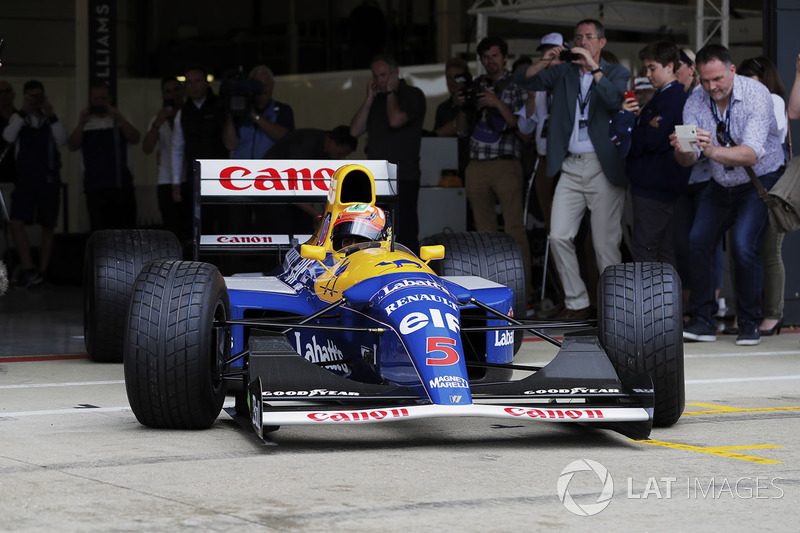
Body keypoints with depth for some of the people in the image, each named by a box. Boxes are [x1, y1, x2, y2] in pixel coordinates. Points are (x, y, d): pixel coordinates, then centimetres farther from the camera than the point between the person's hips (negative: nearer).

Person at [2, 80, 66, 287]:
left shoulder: (52, 118, 5)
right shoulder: (18, 118, 5)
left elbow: (61, 142, -10)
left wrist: (52, 117, -18)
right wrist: (24, 113, -17)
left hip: (49, 179, 1)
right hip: (25, 178, 0)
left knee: (48, 226, 5)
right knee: (17, 223, -16)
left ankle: (42, 271, 14)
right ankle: (28, 269, -14)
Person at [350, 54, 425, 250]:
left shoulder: (412, 95, -2)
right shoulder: (377, 100, 17)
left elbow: (396, 120, -20)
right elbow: (355, 131, 8)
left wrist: (391, 92, -4)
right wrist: (369, 99, 4)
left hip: (403, 179, -7)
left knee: (405, 236, -10)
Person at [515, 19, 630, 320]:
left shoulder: (616, 73, 5)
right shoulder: (563, 73, 15)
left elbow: (617, 100, -15)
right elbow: (526, 81, 8)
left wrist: (594, 68, -18)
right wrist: (545, 61, -9)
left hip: (603, 167, -4)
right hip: (570, 167, 4)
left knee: (605, 243, -3)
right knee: (559, 236, -2)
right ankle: (577, 303, 7)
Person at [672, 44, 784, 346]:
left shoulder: (756, 95, -23)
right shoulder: (695, 103, -8)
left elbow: (751, 154, -34)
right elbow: (688, 160, -13)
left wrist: (713, 151, -51)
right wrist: (683, 150, -38)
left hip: (760, 182, -5)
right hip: (721, 185, 5)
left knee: (744, 247, -21)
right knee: (698, 243, -9)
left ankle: (750, 324, -6)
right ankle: (702, 321, 1)